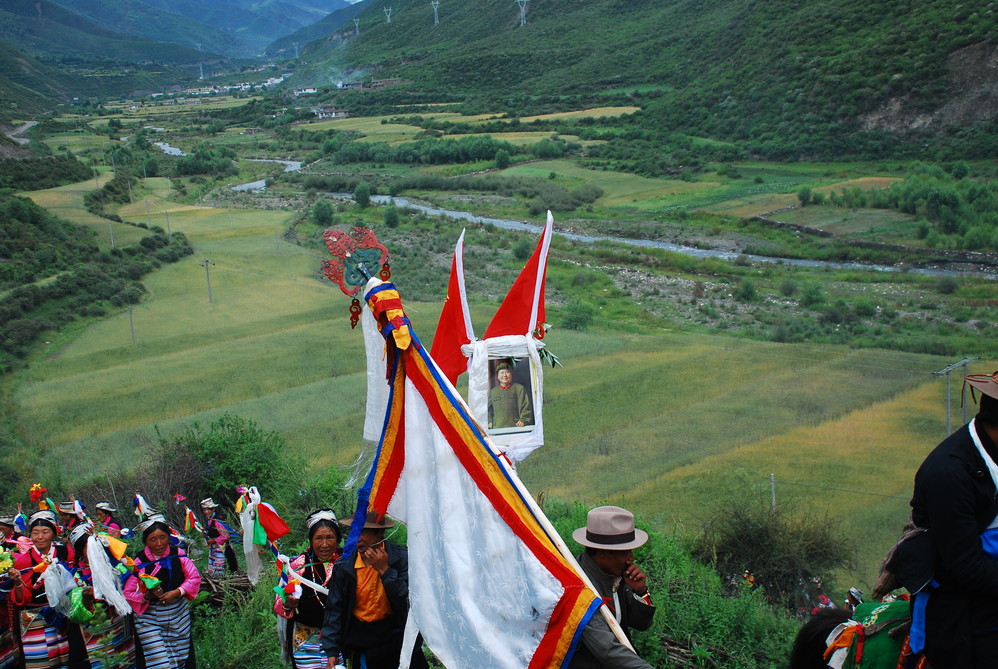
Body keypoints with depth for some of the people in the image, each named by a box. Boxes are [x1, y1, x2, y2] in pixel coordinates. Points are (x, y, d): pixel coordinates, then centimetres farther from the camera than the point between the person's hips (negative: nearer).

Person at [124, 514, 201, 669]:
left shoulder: (178, 554, -5)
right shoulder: (139, 562, -12)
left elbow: (194, 577, -2)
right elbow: (128, 594, -9)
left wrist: (178, 592, -17)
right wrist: (146, 596, -26)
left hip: (179, 616, 3)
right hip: (149, 620, -3)